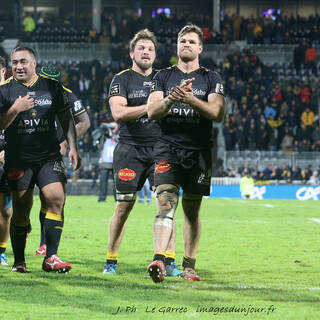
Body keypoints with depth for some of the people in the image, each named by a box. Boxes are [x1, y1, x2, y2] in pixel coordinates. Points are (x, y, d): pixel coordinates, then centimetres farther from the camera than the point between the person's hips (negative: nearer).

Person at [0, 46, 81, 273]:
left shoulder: (53, 87, 7)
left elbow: (66, 119, 13)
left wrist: (73, 148, 5)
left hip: (49, 156, 1)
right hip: (18, 159, -1)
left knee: (56, 198, -15)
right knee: (21, 210, -1)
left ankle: (50, 258, -12)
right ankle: (19, 261, 12)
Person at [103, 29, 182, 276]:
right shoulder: (122, 80, 4)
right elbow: (118, 113, -9)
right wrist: (151, 106, -13)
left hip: (160, 149, 2)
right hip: (130, 150, -2)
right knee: (123, 207, -1)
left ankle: (169, 261, -6)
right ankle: (111, 261, 11)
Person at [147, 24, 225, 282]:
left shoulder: (211, 78, 8)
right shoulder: (163, 76, 12)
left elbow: (218, 113, -6)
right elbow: (152, 111, 1)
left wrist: (191, 99, -20)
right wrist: (172, 99, -18)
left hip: (198, 152, 0)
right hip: (168, 149, 0)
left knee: (192, 211, 6)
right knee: (165, 203, -17)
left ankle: (189, 266, 15)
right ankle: (159, 260, -29)